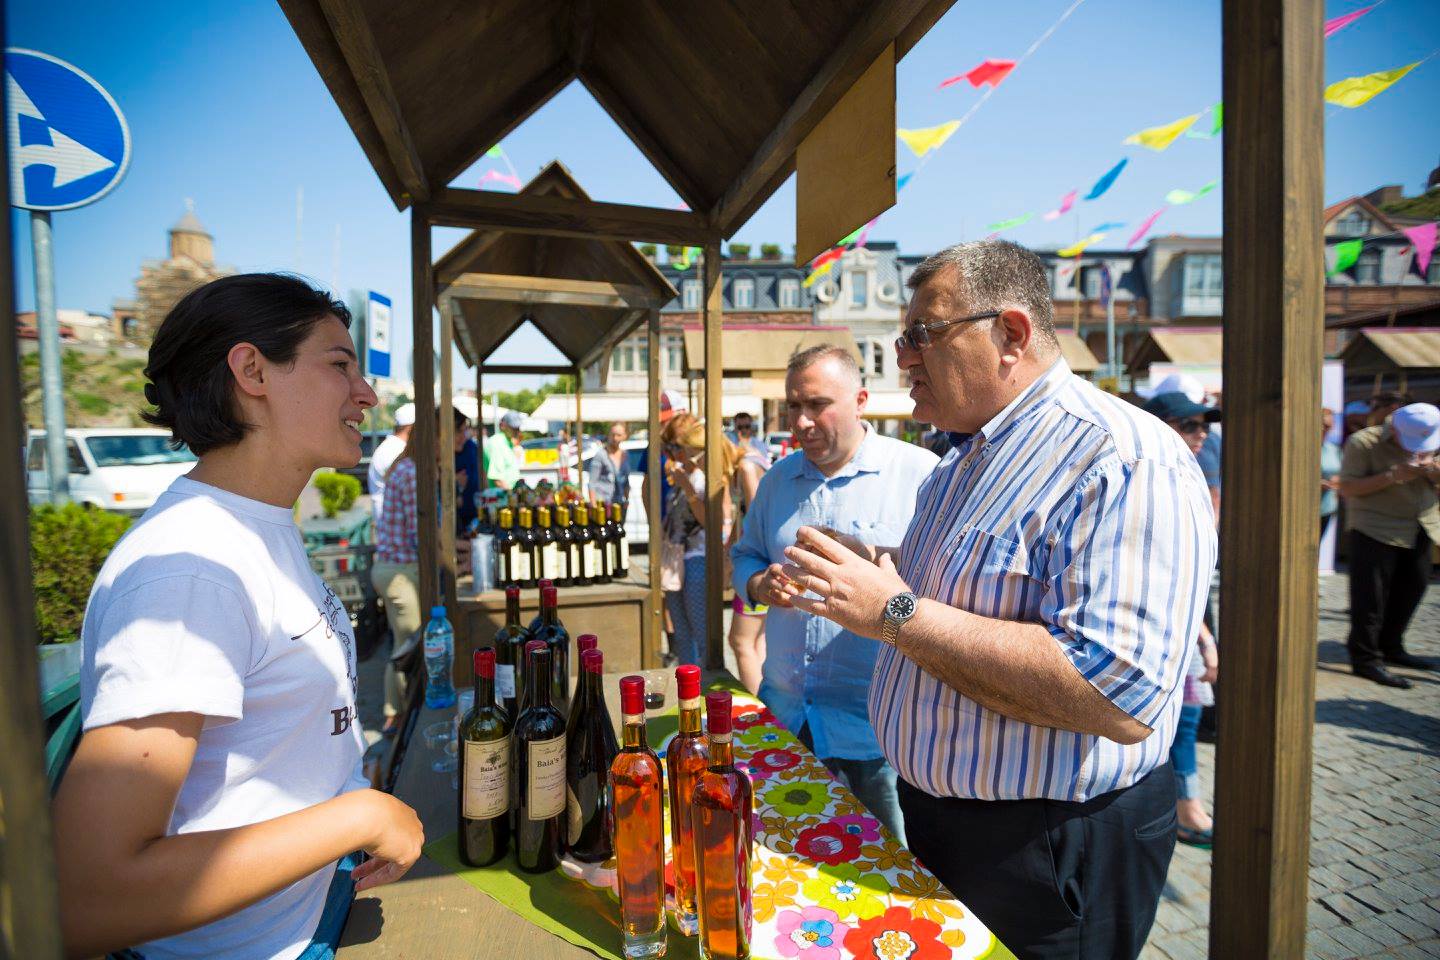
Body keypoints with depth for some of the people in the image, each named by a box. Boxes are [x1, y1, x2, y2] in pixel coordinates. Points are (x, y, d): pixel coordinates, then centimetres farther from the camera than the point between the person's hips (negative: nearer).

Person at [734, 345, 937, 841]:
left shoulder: (922, 473, -10)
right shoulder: (778, 479, 8)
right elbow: (745, 555, 16)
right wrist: (761, 584, -6)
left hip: (879, 725, -5)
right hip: (784, 712, 5)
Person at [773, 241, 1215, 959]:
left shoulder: (1123, 460, -24)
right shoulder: (966, 457, 7)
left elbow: (1119, 698, -34)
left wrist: (896, 612, -32)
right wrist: (873, 567, 0)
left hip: (1049, 847, -8)